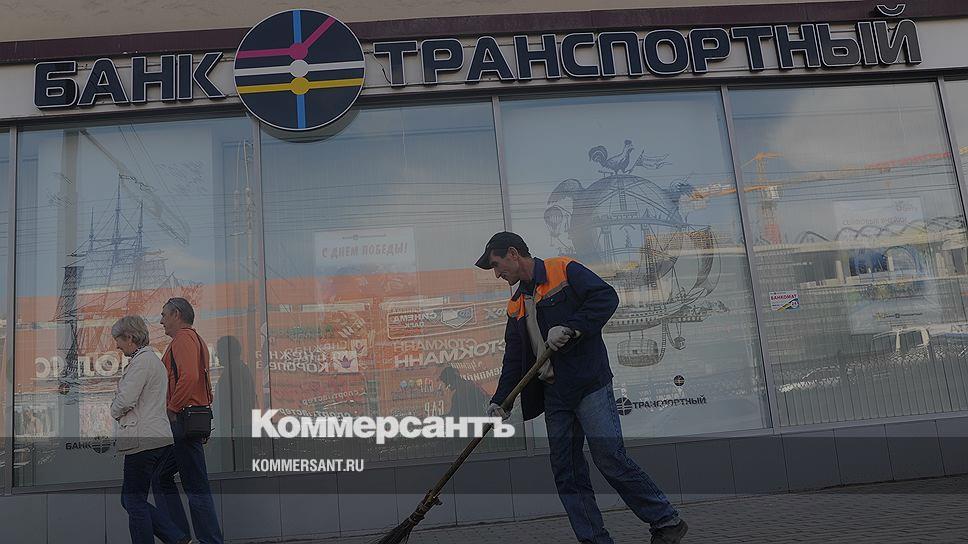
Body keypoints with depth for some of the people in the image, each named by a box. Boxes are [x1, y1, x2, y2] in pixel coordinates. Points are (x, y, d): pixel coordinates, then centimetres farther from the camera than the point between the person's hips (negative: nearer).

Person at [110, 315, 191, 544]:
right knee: (129, 499, 14)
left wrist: (114, 411, 2)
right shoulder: (154, 359, 20)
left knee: (135, 502, 0)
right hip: (158, 437, 10)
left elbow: (126, 399, -18)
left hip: (143, 439, -10)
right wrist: (121, 411, 13)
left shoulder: (141, 360, -11)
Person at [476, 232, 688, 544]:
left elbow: (606, 297, -14)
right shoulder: (516, 306, 18)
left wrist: (569, 327, -21)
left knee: (610, 457, -10)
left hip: (590, 386, -8)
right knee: (566, 474, 5)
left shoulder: (564, 270, -2)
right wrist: (499, 401, 4)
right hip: (554, 397, 8)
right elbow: (513, 359, 15)